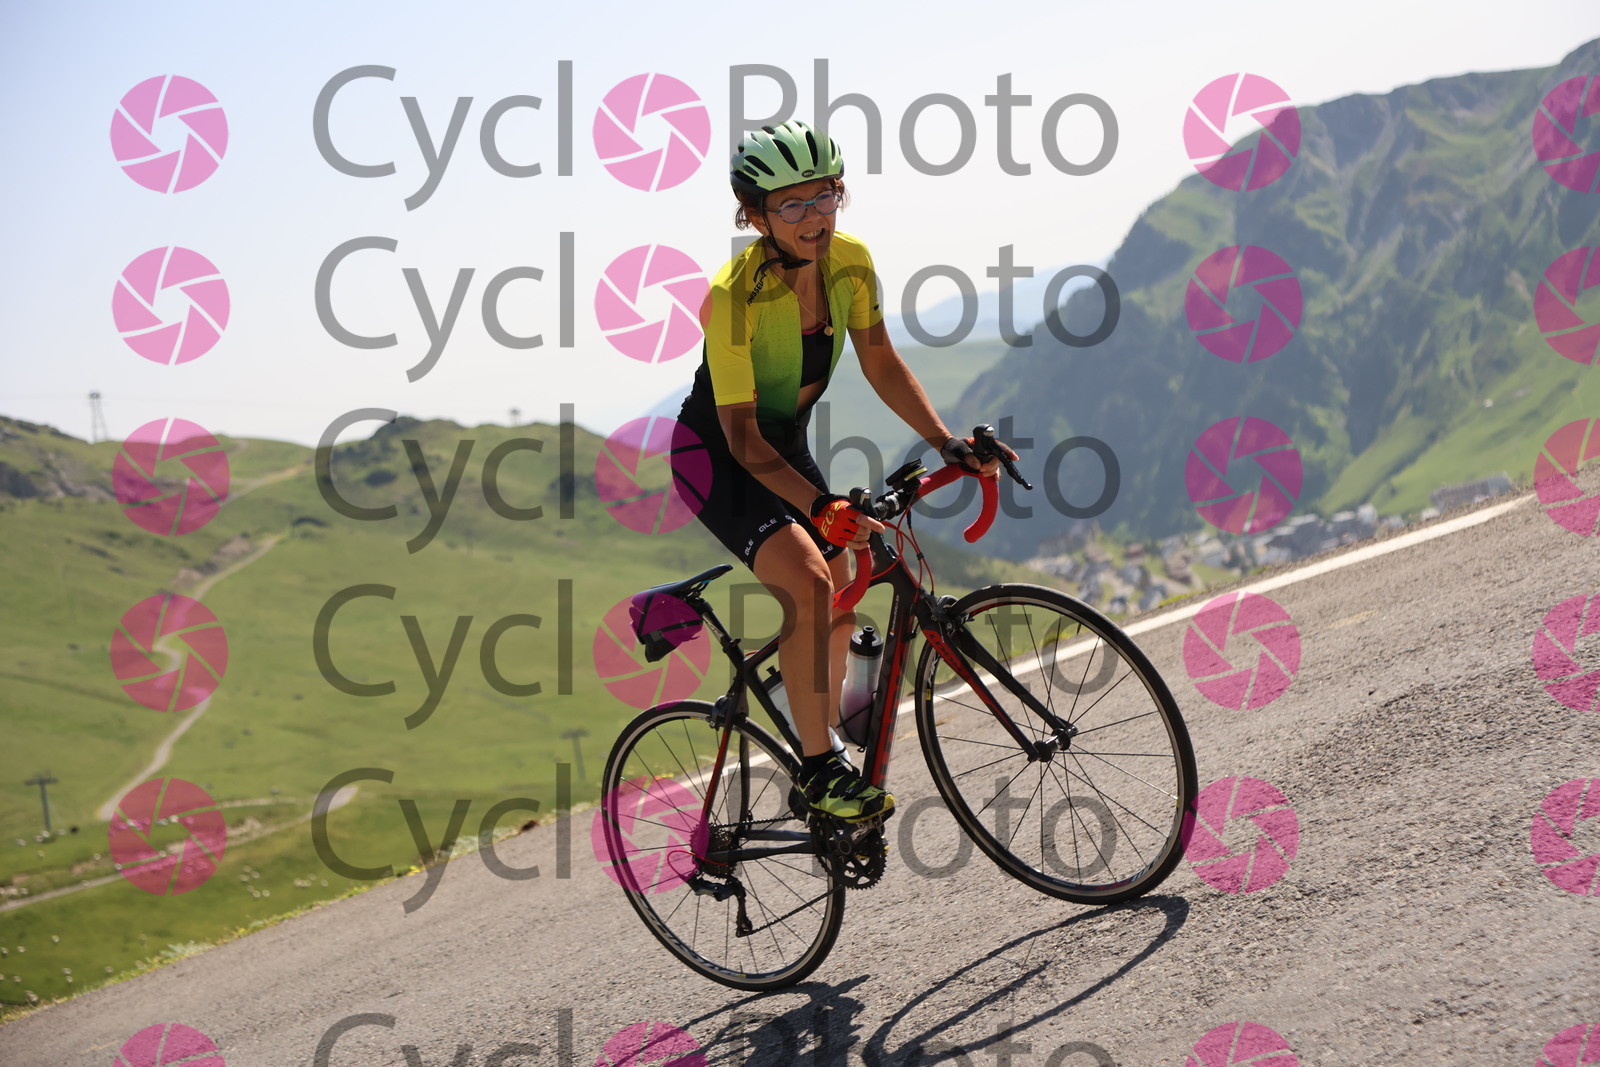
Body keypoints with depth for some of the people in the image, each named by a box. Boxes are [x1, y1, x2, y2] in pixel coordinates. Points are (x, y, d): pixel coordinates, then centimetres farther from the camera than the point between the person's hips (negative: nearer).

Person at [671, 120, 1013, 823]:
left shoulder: (849, 262, -13)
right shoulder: (734, 297, -31)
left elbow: (881, 364, -1)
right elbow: (742, 437, -30)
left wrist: (946, 442, -12)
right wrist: (820, 507, -41)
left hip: (786, 443, 7)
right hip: (715, 455, -7)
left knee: (839, 610, 9)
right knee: (808, 581, -27)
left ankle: (819, 757, 30)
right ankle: (820, 769, -16)